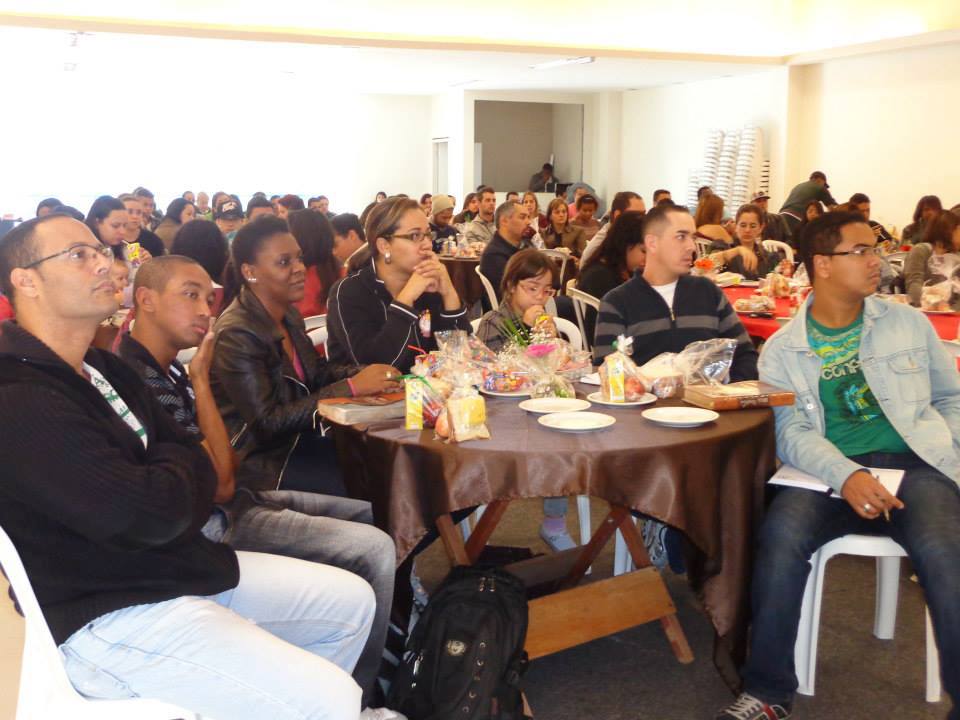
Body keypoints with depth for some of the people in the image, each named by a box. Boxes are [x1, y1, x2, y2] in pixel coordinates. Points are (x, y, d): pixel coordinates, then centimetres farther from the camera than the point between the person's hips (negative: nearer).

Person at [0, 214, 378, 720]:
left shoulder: (105, 370, 12)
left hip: (177, 566, 10)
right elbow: (150, 511, -25)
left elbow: (201, 470, 10)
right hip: (106, 616, -10)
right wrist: (174, 463, -3)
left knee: (352, 600, 14)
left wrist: (169, 495, -13)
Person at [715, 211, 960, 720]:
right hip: (831, 474, -1)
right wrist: (846, 477, -24)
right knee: (782, 531, -30)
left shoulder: (908, 323, 14)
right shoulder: (782, 349, 7)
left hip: (913, 464, 1)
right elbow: (792, 431, -5)